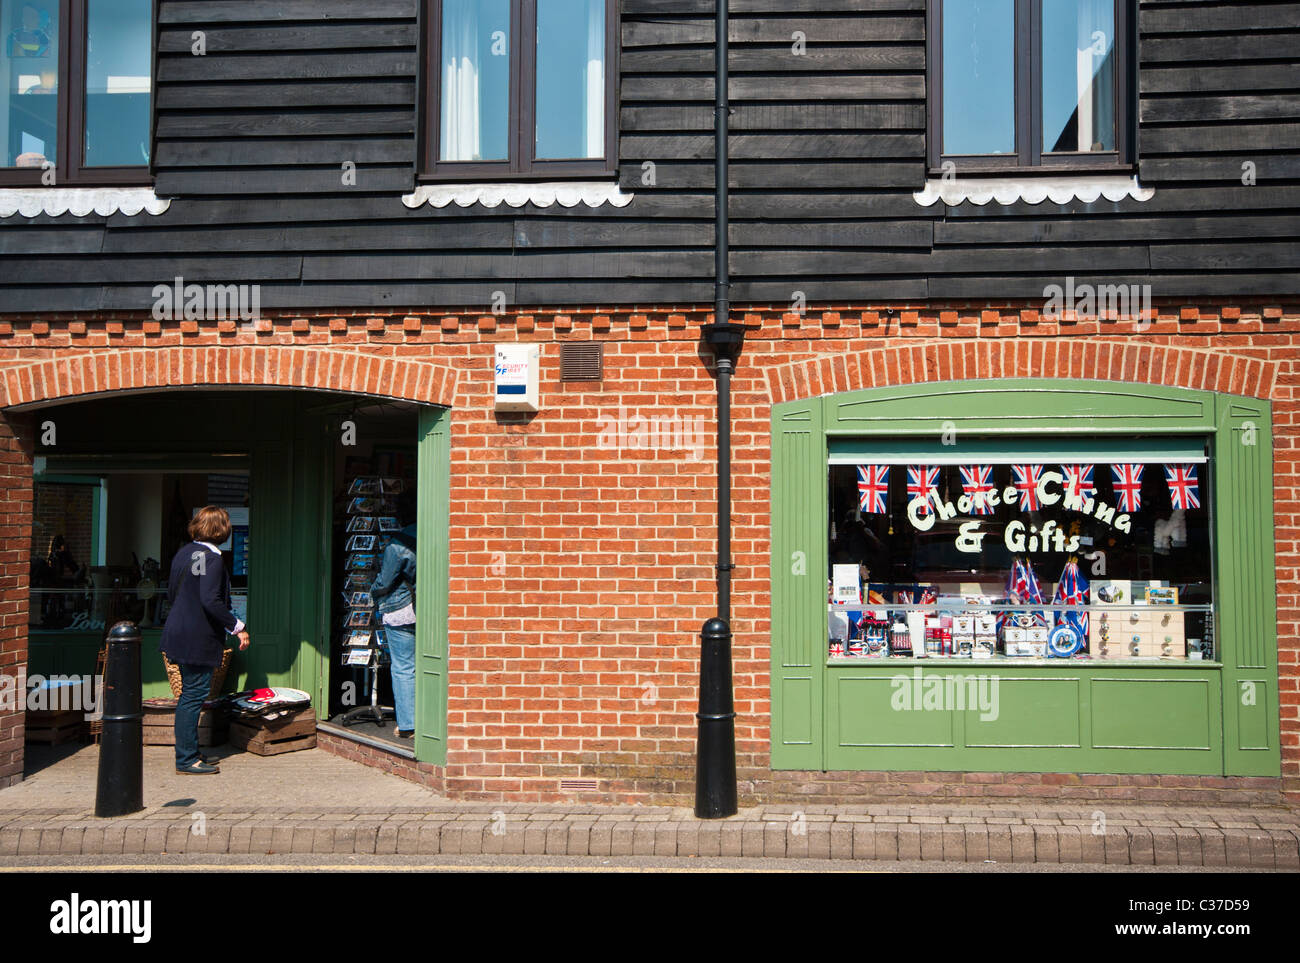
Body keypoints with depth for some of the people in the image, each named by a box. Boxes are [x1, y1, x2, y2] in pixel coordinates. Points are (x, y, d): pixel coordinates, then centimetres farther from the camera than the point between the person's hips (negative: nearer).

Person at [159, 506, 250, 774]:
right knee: (193, 696, -3)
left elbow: (171, 593, 16)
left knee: (189, 695, 16)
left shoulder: (184, 552, 10)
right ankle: (186, 759, 3)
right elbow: (211, 601, -24)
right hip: (199, 639, -9)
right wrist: (238, 626, -17)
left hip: (180, 632, 9)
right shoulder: (212, 557, -17)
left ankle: (189, 753, 24)